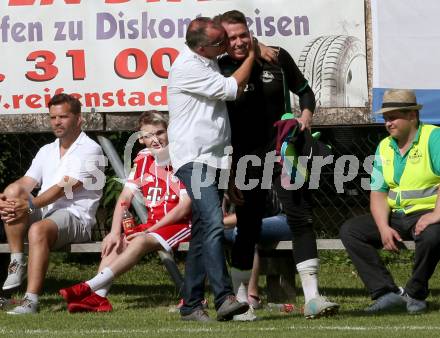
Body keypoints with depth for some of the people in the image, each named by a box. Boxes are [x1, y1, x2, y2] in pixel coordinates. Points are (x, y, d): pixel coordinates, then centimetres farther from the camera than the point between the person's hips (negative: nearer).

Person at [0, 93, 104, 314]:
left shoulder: (89, 150, -1)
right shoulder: (47, 151, 25)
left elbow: (63, 188, -14)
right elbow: (26, 182, 11)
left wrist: (30, 204, -25)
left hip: (74, 216, -7)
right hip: (42, 213, 7)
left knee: (38, 230, -37)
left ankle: (31, 301, -44)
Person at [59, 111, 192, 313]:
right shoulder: (143, 160, 9)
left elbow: (185, 207, -15)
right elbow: (125, 198, 3)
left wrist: (149, 231, -16)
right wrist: (115, 232, -13)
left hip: (182, 224, -7)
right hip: (153, 224, 7)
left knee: (140, 242, -30)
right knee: (118, 242, -17)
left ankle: (90, 287, -40)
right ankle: (99, 297, -31)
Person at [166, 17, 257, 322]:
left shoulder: (210, 61, 12)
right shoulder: (187, 68, -15)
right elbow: (233, 88, -12)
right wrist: (252, 55, 1)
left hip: (214, 157, 9)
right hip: (192, 157, -9)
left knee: (204, 231, 8)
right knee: (213, 222, -22)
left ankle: (191, 304, 11)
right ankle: (224, 297, -30)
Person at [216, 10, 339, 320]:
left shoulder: (276, 58, -1)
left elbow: (304, 91, 14)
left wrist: (306, 115, -7)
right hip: (246, 161, -2)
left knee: (301, 217, -8)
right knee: (248, 228, 2)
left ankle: (312, 297, -10)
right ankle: (241, 302, 13)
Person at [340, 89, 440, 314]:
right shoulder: (384, 147, 12)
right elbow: (378, 193, 7)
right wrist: (384, 228, -10)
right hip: (396, 217, 7)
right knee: (349, 230, -8)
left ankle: (415, 294, -14)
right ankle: (387, 292, -18)